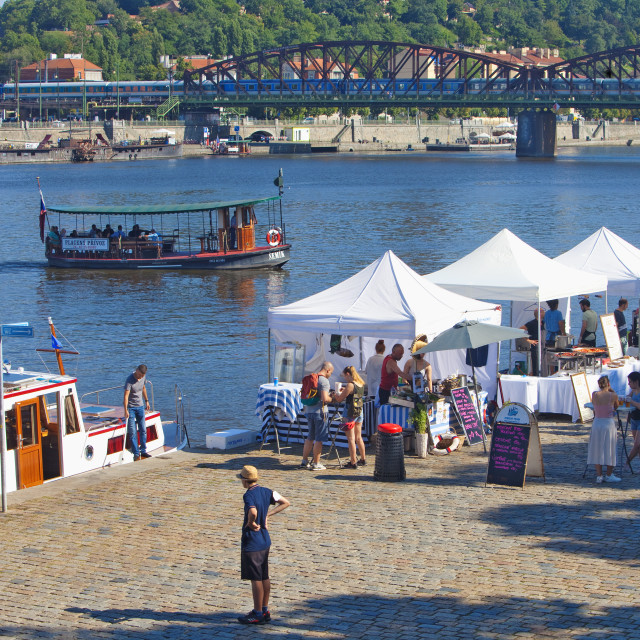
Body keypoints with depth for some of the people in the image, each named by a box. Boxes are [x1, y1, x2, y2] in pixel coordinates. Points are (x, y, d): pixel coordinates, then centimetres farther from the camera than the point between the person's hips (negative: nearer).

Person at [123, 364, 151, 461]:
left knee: (143, 430, 9)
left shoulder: (143, 377, -2)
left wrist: (146, 401, 21)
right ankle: (136, 453, 0)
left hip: (140, 406, 6)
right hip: (131, 407, -6)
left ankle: (143, 451, 19)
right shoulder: (130, 380, -23)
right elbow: (126, 395, -30)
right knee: (132, 432, -5)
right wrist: (126, 410, -39)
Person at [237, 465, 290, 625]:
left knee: (255, 578, 0)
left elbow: (253, 512, -39)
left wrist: (251, 523, -20)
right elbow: (286, 503, 11)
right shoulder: (266, 492, 3)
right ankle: (265, 610, 24)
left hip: (252, 543, -8)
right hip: (265, 540, 8)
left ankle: (258, 614, 7)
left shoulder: (249, 495, -20)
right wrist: (268, 514, 7)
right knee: (264, 576, 16)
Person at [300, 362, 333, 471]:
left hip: (309, 411, 8)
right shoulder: (324, 381, -14)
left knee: (310, 437, 19)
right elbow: (325, 398, -22)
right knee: (319, 439, 0)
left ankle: (304, 461, 22)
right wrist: (332, 399, -4)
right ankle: (316, 464, 3)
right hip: (319, 412, -8)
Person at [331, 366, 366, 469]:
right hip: (360, 412, 8)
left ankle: (353, 462, -2)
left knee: (351, 439, -3)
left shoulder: (350, 385, -17)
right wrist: (345, 390, 22)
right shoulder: (361, 384, 7)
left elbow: (339, 399, -12)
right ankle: (363, 459, 26)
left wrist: (334, 395, 7)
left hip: (351, 413, -8)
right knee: (358, 437, 18)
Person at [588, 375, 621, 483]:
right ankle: (609, 475, 16)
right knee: (610, 450, 11)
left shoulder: (594, 394, -5)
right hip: (609, 423, -2)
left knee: (598, 450, 11)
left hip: (597, 423, 2)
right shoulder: (613, 395, -10)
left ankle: (599, 475, 11)